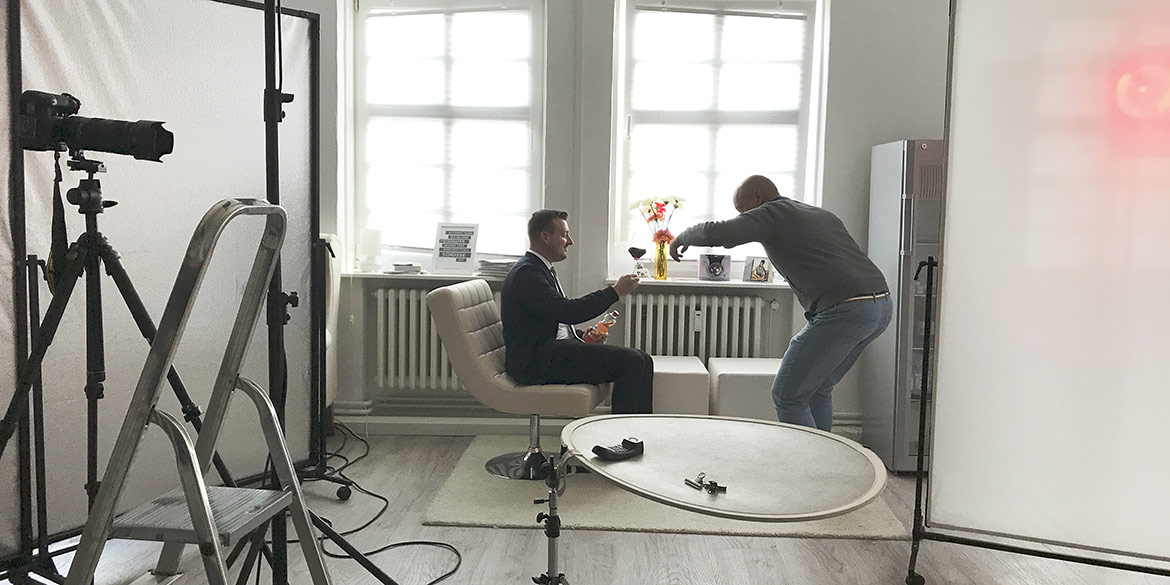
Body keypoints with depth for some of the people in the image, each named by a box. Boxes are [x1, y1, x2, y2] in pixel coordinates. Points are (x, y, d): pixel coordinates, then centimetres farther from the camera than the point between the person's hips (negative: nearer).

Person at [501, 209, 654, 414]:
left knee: (641, 360, -2)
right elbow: (568, 311, -22)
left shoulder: (541, 269, 20)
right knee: (632, 361, -19)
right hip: (536, 361, -10)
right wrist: (615, 291, -15)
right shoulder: (525, 273, -13)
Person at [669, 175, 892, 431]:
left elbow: (717, 233, -9)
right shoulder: (821, 214, 27)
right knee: (817, 390, 22)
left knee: (787, 395, 1)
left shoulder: (772, 213, 2)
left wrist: (682, 237, 11)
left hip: (844, 311, -9)